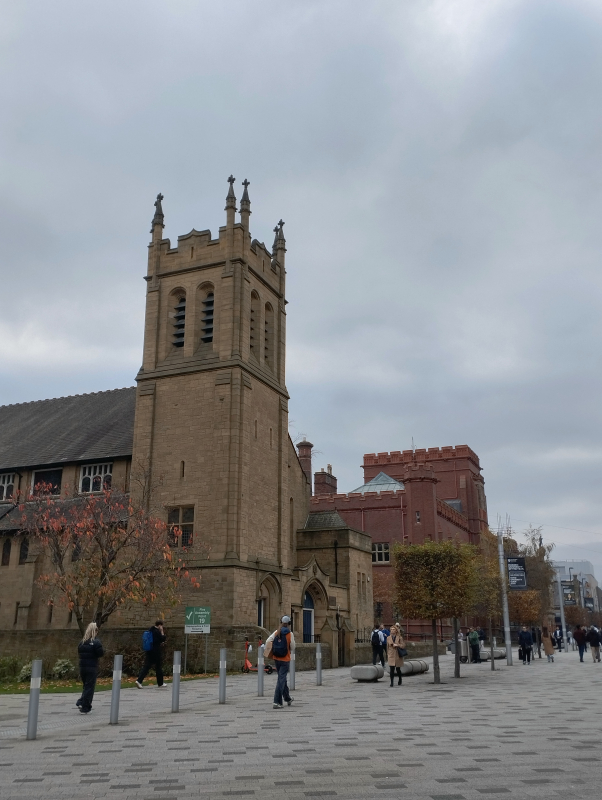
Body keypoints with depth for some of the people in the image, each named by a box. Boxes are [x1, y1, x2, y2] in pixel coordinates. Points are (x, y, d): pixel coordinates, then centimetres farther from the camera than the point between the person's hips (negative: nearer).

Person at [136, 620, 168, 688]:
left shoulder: (150, 630, 10)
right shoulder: (157, 632, -16)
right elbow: (163, 639, -11)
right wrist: (162, 632, -6)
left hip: (148, 651, 7)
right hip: (156, 652, -7)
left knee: (146, 666, 5)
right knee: (158, 667, 6)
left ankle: (139, 681, -11)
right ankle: (160, 684, 17)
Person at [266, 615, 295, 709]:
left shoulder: (276, 632, -1)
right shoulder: (290, 633, -10)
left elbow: (268, 641, -10)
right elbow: (292, 647, -4)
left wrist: (267, 651, 2)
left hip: (276, 659, 4)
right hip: (285, 659, -4)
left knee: (282, 678, 19)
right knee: (281, 680, -3)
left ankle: (287, 698, 34)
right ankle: (277, 702, -8)